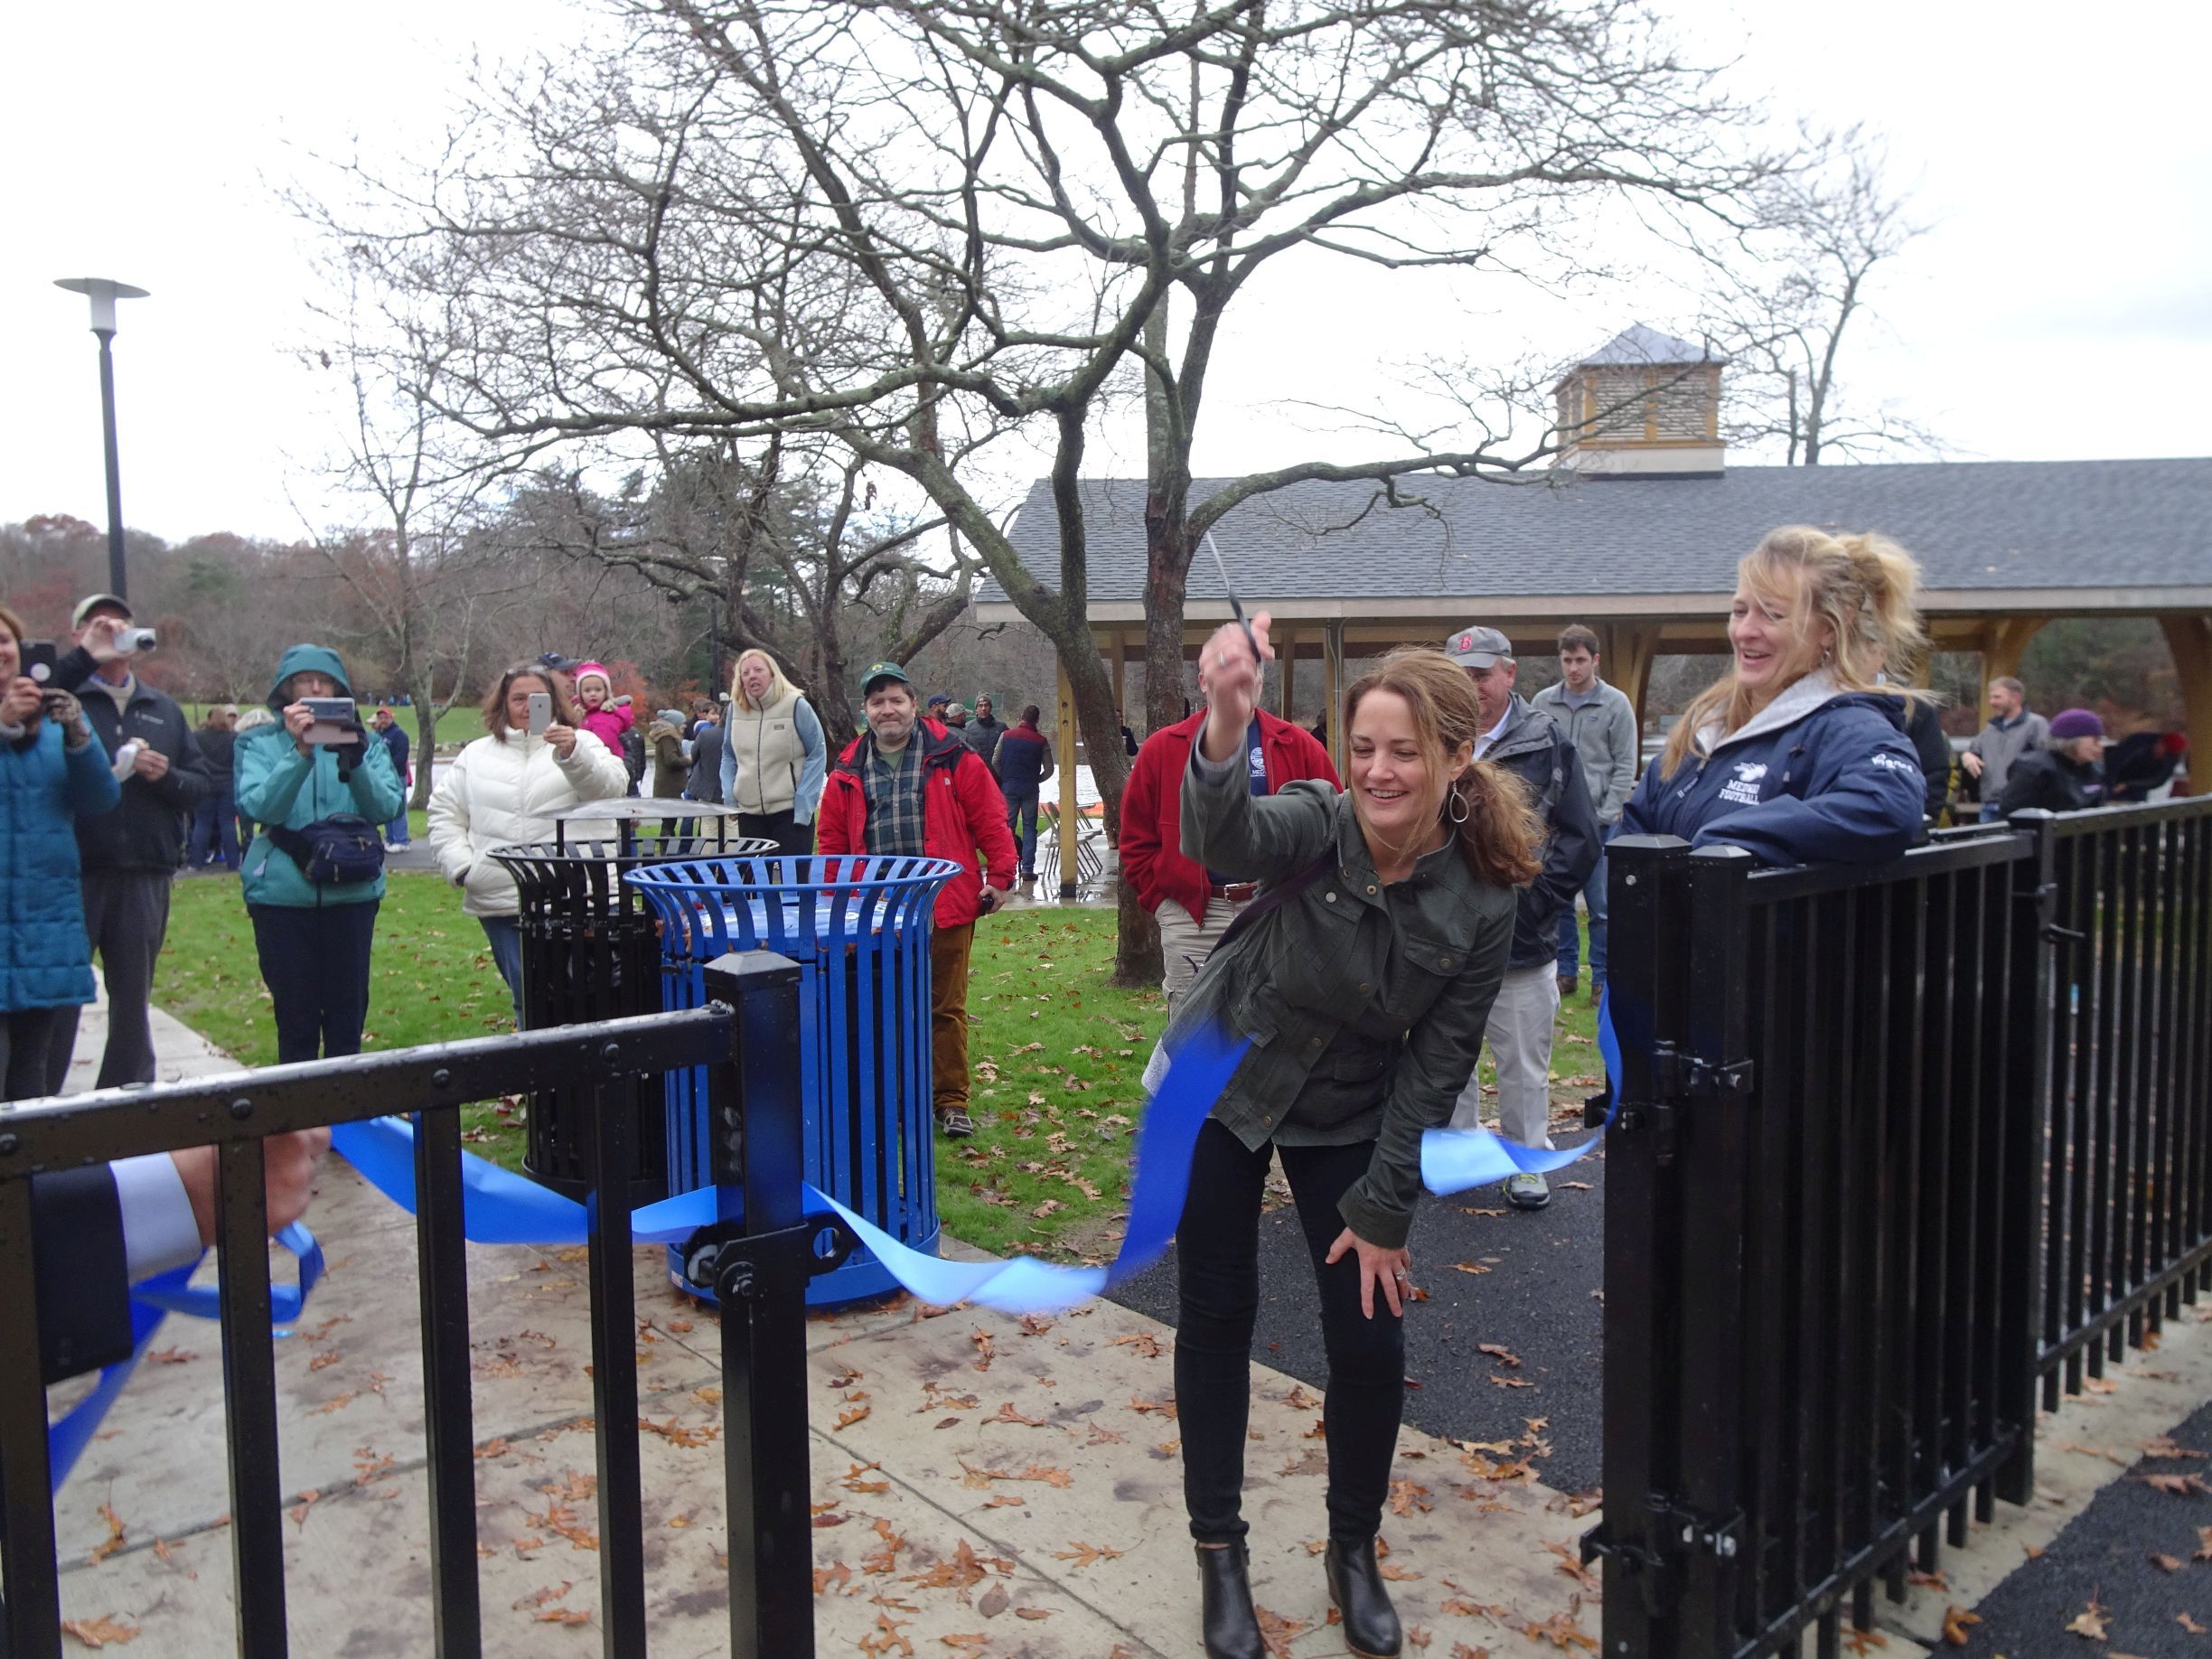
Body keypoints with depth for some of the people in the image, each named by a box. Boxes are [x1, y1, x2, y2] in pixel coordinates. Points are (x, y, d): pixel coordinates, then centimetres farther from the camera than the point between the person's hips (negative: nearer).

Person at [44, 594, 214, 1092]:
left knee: (133, 1001, 13)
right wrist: (85, 659, -20)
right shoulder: (64, 697, 3)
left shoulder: (164, 709, 16)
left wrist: (165, 776, -8)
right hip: (72, 870, -4)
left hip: (145, 876, 4)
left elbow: (200, 784, 13)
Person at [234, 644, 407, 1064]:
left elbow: (386, 808, -7)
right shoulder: (261, 743, 3)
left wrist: (354, 763, -23)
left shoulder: (365, 743, 6)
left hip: (351, 891, 1)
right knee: (295, 1017, 5)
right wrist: (299, 752, -24)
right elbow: (259, 807, -13)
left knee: (347, 1016, 9)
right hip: (283, 892, -1)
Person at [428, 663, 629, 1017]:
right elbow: (445, 814, 17)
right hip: (500, 901, 3)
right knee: (528, 996, 5)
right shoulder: (477, 755, 16)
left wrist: (573, 755, -26)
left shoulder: (580, 744, 8)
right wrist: (461, 866, 3)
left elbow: (611, 788, -9)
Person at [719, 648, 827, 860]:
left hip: (791, 811, -4)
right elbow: (728, 757, 17)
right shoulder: (736, 708, 6)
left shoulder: (796, 705, -6)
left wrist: (804, 803, -9)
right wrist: (729, 796, 4)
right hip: (749, 812, 4)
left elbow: (818, 754, -3)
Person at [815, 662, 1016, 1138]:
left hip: (946, 907, -3)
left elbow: (989, 819, -1)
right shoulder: (848, 772, 8)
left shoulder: (951, 757, -1)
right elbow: (833, 841, 13)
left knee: (946, 1007, 6)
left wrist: (999, 875, -5)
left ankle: (951, 1101, 16)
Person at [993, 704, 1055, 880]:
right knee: (1029, 827, 5)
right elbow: (1049, 769, -1)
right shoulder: (1041, 741, -2)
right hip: (1031, 789, -1)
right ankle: (1027, 869, 0)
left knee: (1008, 826, 8)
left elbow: (995, 762, 1)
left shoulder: (1006, 735, 0)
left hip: (1009, 787, 1)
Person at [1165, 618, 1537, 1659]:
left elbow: (1434, 1067, -11)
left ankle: (1354, 1552, 28)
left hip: (1349, 1116, 1)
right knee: (1216, 1317, 7)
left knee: (1371, 1344, 0)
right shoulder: (1315, 824, -24)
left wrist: (1382, 1210, -10)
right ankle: (1219, 1550, 27)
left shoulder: (1482, 903, -17)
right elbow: (1223, 842, -48)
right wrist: (1227, 725, -67)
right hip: (1221, 1085, -1)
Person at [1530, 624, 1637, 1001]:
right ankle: (1565, 971, 20)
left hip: (1599, 820, -2)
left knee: (1601, 905, 0)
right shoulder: (1543, 703, 6)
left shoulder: (1616, 704, 0)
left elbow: (1626, 765, -1)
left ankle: (1603, 978, 10)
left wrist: (1605, 815, -8)